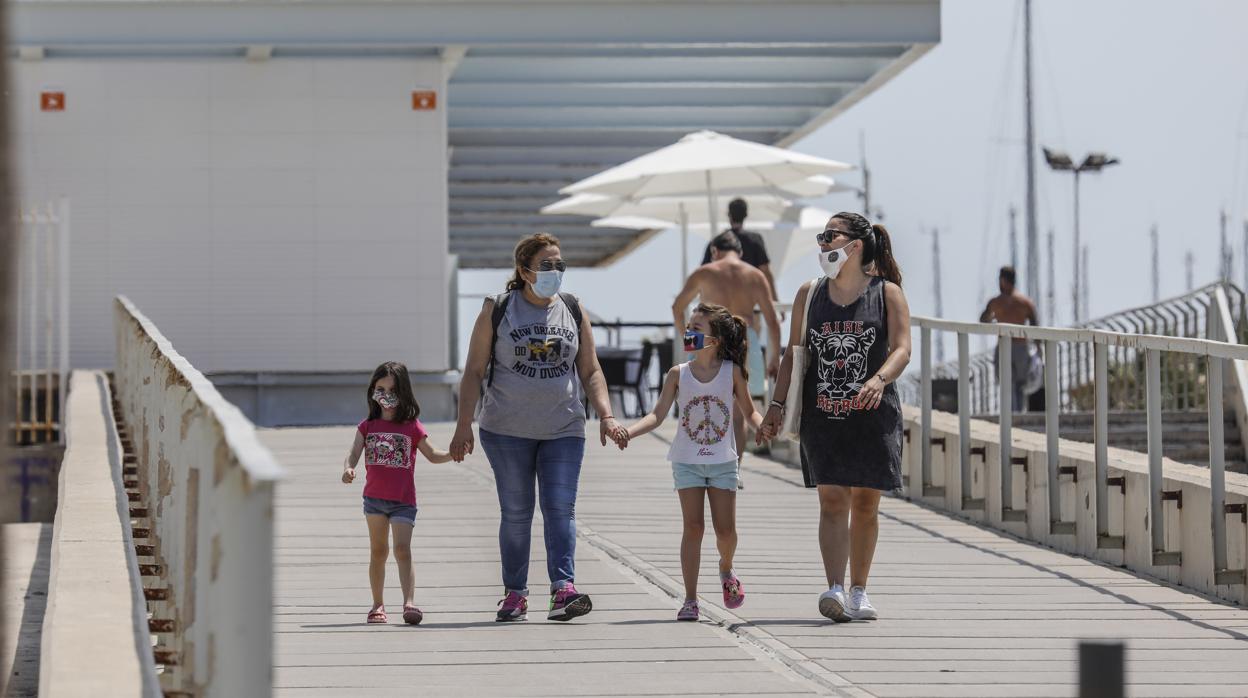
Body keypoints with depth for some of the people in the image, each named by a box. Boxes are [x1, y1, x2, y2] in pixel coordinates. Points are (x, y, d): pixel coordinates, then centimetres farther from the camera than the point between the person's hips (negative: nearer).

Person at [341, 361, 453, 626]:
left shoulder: (412, 427, -1)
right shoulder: (367, 427, 4)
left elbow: (432, 455, 9)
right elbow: (353, 454, -5)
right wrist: (348, 469, -27)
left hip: (403, 501, -3)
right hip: (374, 498, 3)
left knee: (402, 549, -16)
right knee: (378, 552, 11)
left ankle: (409, 603, -23)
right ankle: (377, 605, 19)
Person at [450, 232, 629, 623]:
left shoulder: (574, 311, 8)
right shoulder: (497, 311, 0)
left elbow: (590, 371, 11)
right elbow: (475, 371, 0)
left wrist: (606, 416, -2)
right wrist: (464, 426, -6)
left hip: (563, 430, 1)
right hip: (507, 430, -1)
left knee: (560, 509, -10)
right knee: (516, 513, 3)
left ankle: (563, 589, -20)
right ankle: (515, 594, 11)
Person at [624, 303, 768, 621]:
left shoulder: (733, 372, -4)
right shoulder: (679, 374, -2)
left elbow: (749, 411, 5)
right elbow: (657, 415, -4)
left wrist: (763, 427, -17)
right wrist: (628, 432, -21)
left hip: (722, 462, 0)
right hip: (688, 461, 0)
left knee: (726, 529, -2)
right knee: (693, 526, -7)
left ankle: (726, 568, 33)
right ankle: (690, 600, -4)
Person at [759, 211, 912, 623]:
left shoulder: (887, 293, 2)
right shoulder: (810, 293, 11)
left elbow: (902, 349, -8)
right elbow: (794, 354, 13)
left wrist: (879, 379, -28)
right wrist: (777, 406, 5)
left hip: (872, 417, -1)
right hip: (822, 416, 1)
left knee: (865, 504, 5)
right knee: (832, 501, -10)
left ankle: (859, 591, 16)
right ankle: (835, 591, -20)